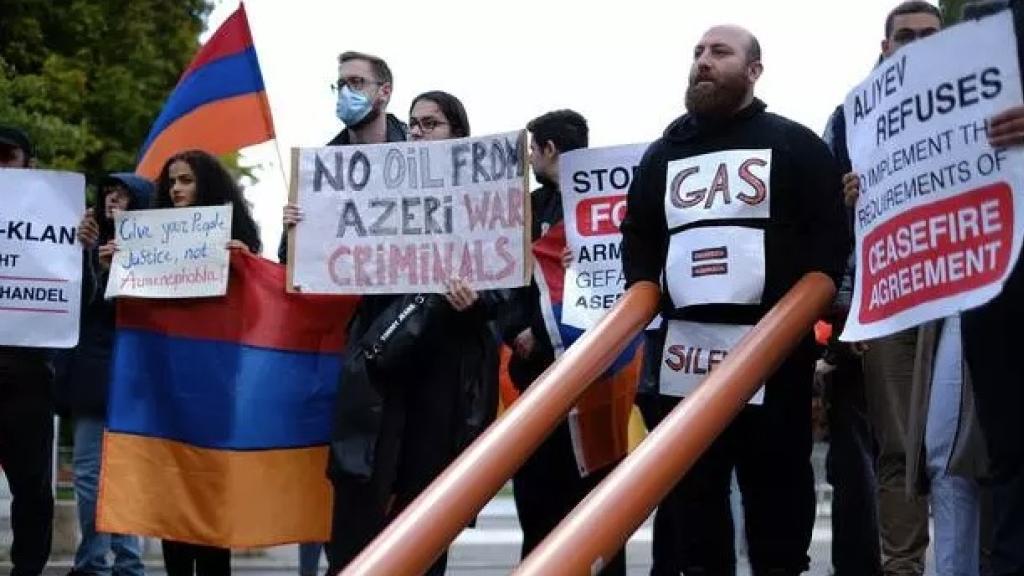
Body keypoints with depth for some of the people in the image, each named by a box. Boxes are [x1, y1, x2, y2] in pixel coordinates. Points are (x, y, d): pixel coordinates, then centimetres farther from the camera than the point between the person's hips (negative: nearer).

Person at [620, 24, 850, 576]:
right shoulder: (665, 152, 18)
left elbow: (831, 230, -1)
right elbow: (637, 234, 23)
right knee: (689, 485, 4)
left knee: (776, 486, 0)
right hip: (685, 342, 4)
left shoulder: (796, 145, 6)